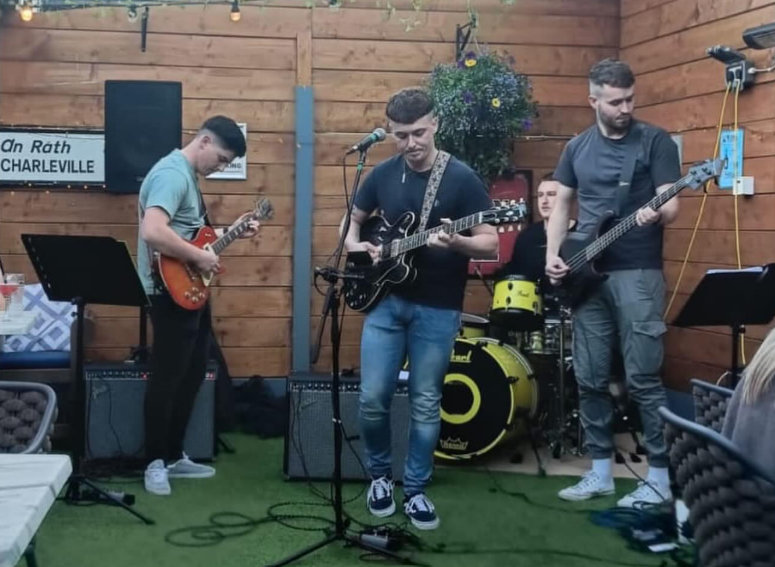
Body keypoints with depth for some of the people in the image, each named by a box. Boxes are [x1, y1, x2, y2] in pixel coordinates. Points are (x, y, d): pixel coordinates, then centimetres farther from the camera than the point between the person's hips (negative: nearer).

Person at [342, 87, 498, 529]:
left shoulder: (462, 178, -9)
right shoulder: (383, 174, 3)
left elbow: (491, 244, -10)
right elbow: (351, 219, 18)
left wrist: (456, 243, -30)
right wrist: (355, 245, -3)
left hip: (438, 310, -3)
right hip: (386, 301, 3)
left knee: (426, 405, 5)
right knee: (373, 399, 1)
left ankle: (416, 490, 21)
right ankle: (381, 476, 24)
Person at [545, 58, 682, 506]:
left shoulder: (655, 141, -2)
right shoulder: (577, 147, 12)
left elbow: (672, 203, -8)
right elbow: (562, 205, 17)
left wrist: (657, 214, -30)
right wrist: (553, 254, 3)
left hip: (639, 273, -5)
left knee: (643, 377, -6)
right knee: (590, 378, 8)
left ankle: (662, 477, 3)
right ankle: (601, 471, 19)